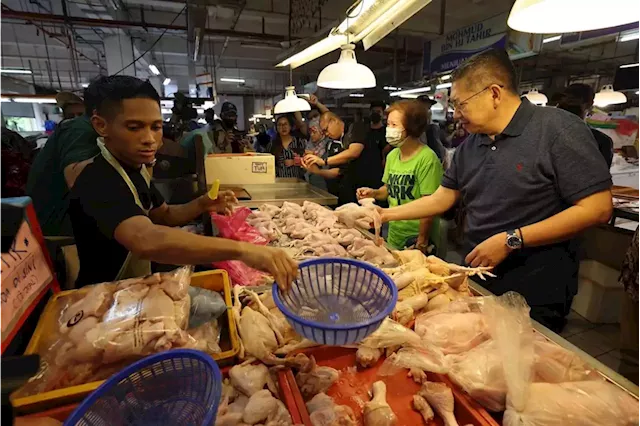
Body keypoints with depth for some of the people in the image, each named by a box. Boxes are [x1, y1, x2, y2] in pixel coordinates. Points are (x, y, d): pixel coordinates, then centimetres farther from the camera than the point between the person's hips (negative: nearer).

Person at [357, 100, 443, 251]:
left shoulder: (427, 158, -18)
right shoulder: (392, 155, 3)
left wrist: (422, 243, -16)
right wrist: (374, 193, -5)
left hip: (416, 238, -6)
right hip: (394, 234, 7)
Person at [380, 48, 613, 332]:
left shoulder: (557, 129, -14)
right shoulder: (469, 146, 6)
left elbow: (597, 209, -17)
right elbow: (442, 199, 10)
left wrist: (511, 240, -21)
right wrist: (387, 214, 5)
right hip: (477, 283, 6)